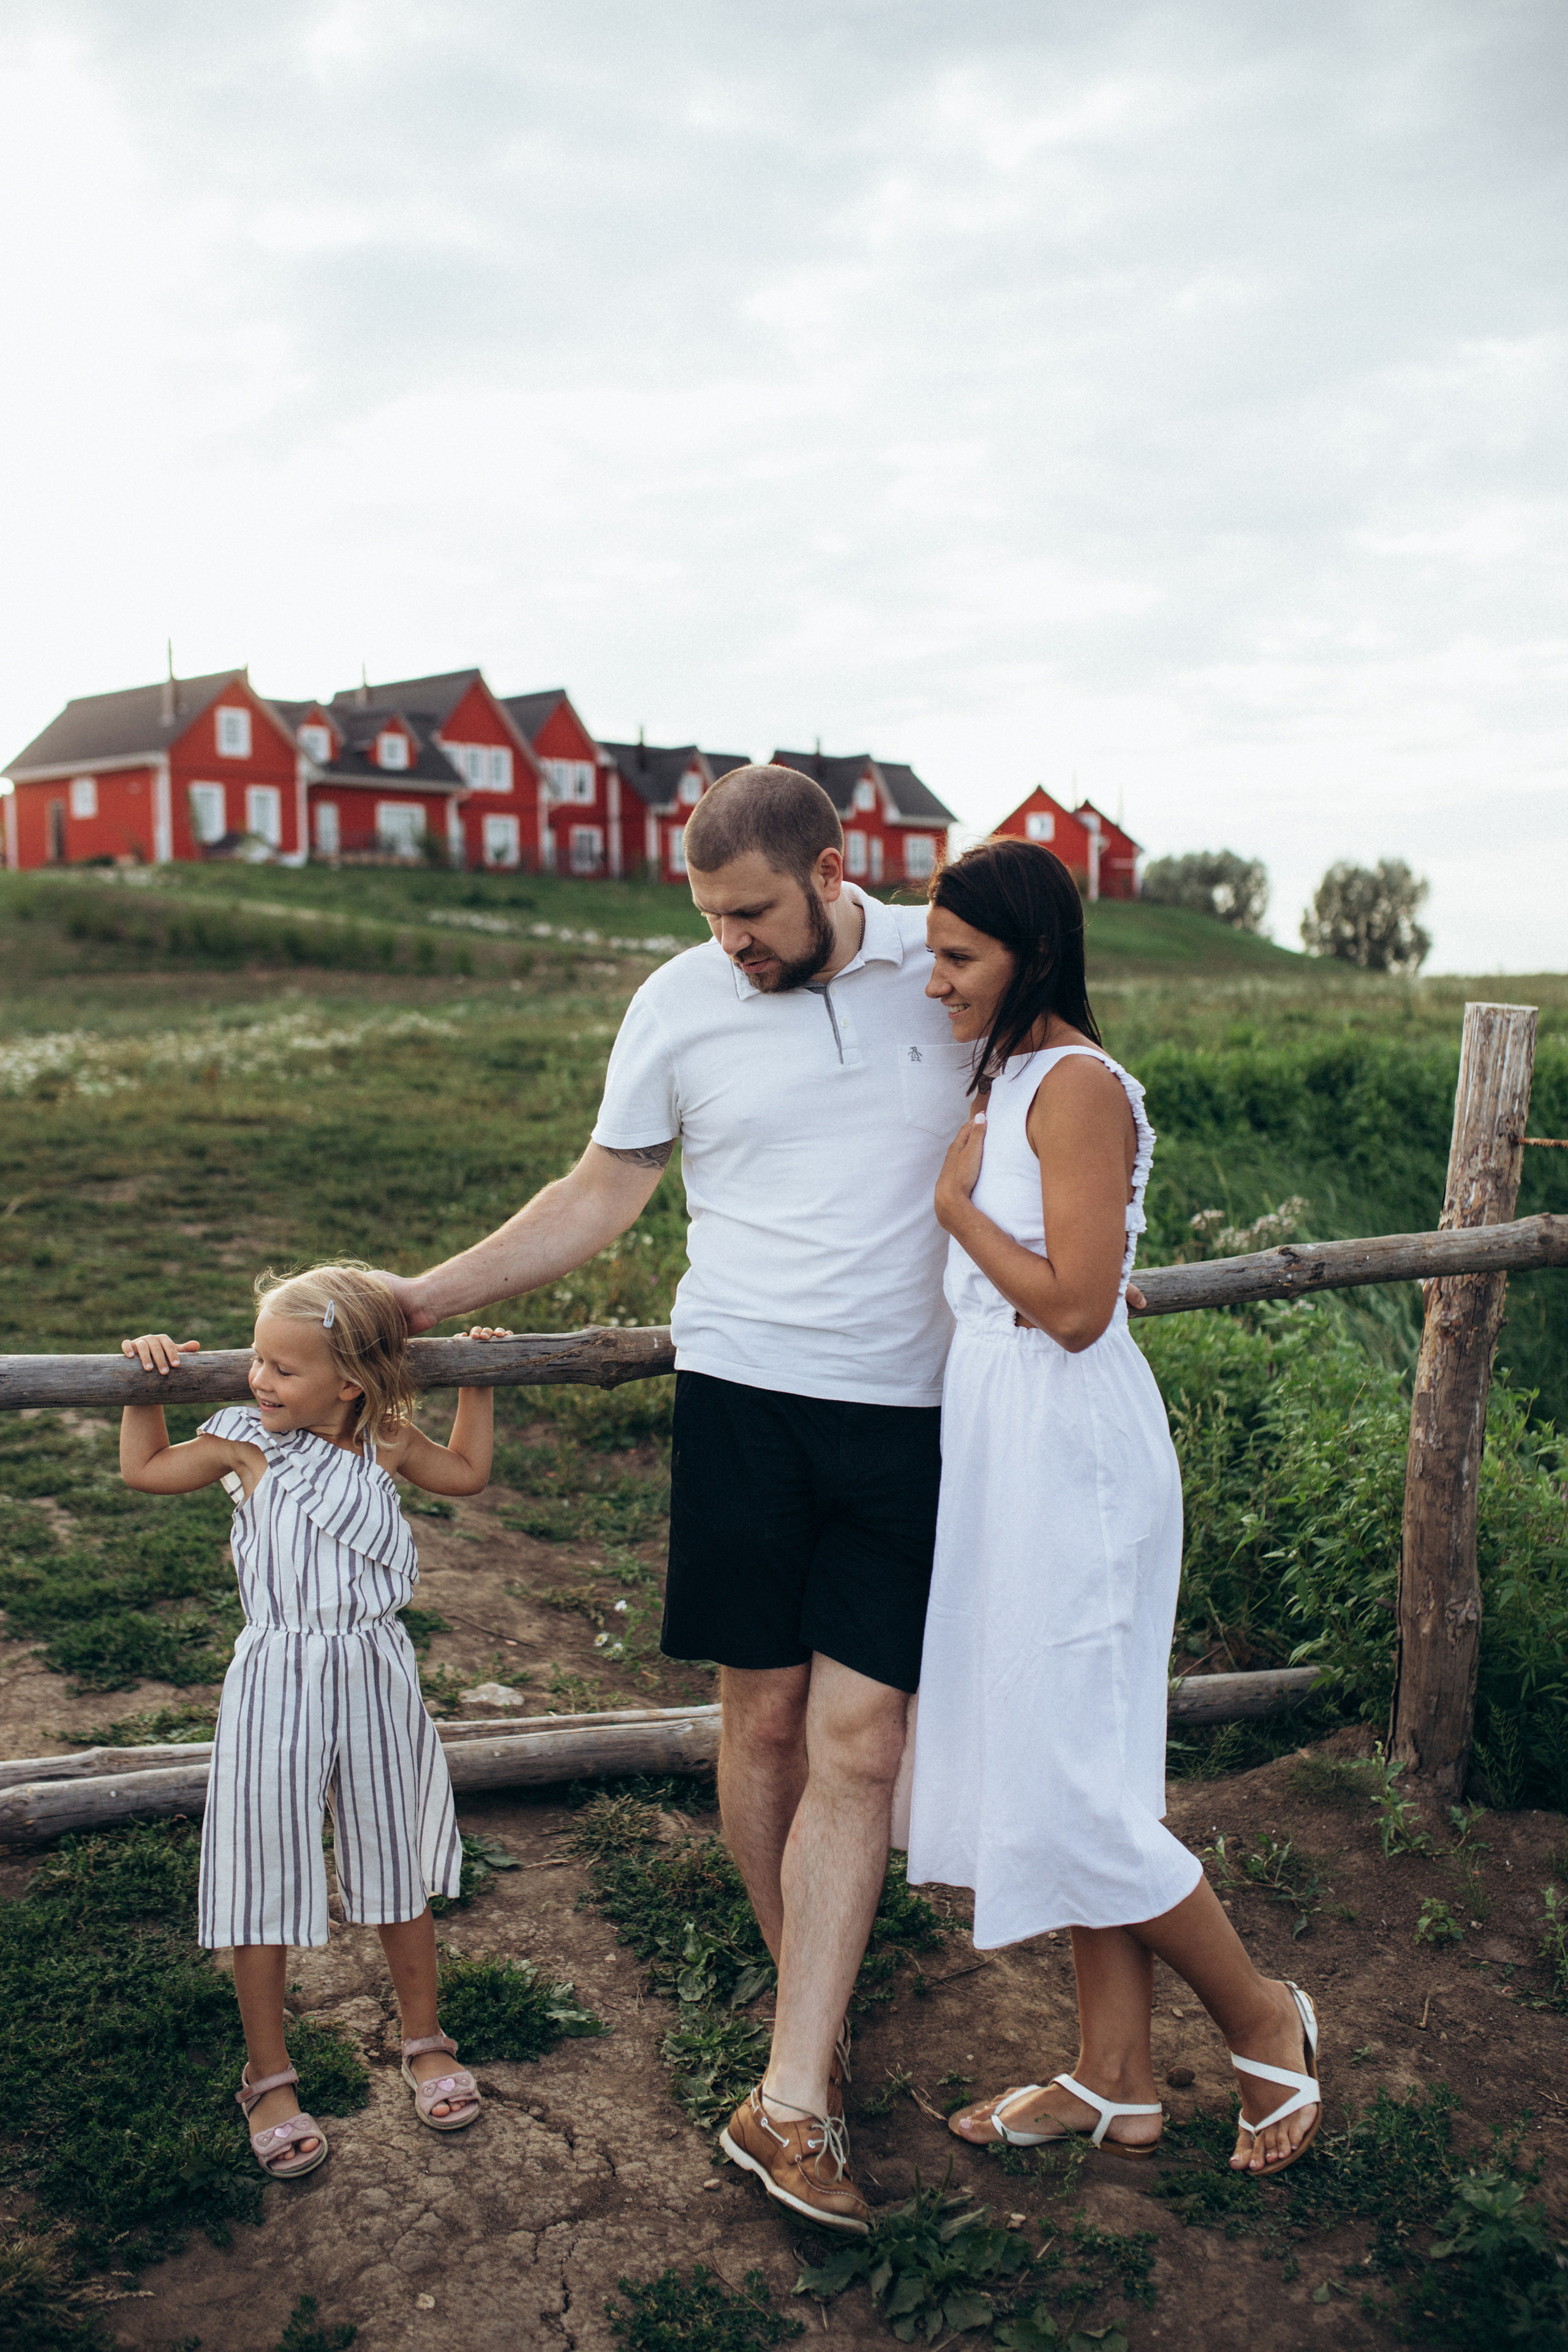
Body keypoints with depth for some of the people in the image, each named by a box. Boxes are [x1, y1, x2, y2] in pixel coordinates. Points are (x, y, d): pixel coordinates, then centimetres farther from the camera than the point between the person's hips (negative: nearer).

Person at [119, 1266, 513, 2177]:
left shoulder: (386, 1443, 0)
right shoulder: (245, 1442, -3)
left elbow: (468, 1473, 18)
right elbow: (145, 1470, 10)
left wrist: (477, 1384, 15)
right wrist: (147, 1380, 0)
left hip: (375, 1679, 2)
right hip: (278, 1683, -1)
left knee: (399, 1870, 13)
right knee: (265, 1877, 5)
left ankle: (426, 2043, 32)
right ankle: (269, 2078, 22)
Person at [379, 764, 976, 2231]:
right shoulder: (680, 1004, 1)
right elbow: (599, 1195, 8)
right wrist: (426, 1298, 3)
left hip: (904, 1412, 0)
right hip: (746, 1393, 0)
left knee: (858, 1744, -3)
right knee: (764, 1719, 7)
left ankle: (788, 2102, 3)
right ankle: (809, 1996, 31)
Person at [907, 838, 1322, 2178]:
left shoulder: (1079, 1085, -16)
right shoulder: (1010, 1080, 13)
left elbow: (1076, 1304, -21)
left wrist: (952, 1197, -13)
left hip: (1070, 1455, -10)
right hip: (1008, 1449, 10)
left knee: (1069, 1788, -3)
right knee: (1062, 1767, 14)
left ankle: (1266, 2022, 20)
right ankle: (1117, 2083, 26)